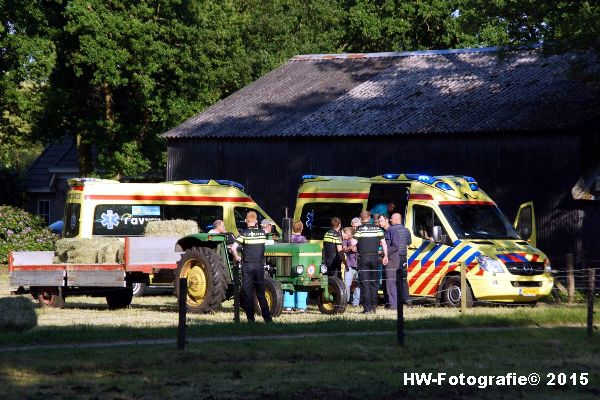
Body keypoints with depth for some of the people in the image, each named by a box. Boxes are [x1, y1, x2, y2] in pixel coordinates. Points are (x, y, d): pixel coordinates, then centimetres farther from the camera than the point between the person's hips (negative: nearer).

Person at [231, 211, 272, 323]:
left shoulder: (244, 233, -8)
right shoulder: (262, 233, 4)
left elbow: (233, 248, -16)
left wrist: (237, 258, 0)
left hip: (247, 265, -3)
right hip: (259, 265, 3)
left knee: (248, 293, 3)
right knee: (261, 293, 10)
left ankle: (251, 319, 2)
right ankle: (268, 318, 6)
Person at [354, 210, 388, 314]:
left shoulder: (359, 229, -4)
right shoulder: (377, 228, 5)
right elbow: (383, 243, 4)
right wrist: (385, 256, 11)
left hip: (363, 257, -3)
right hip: (375, 257, 3)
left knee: (364, 283, -2)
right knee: (374, 283, 12)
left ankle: (367, 308, -8)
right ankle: (373, 307, 13)